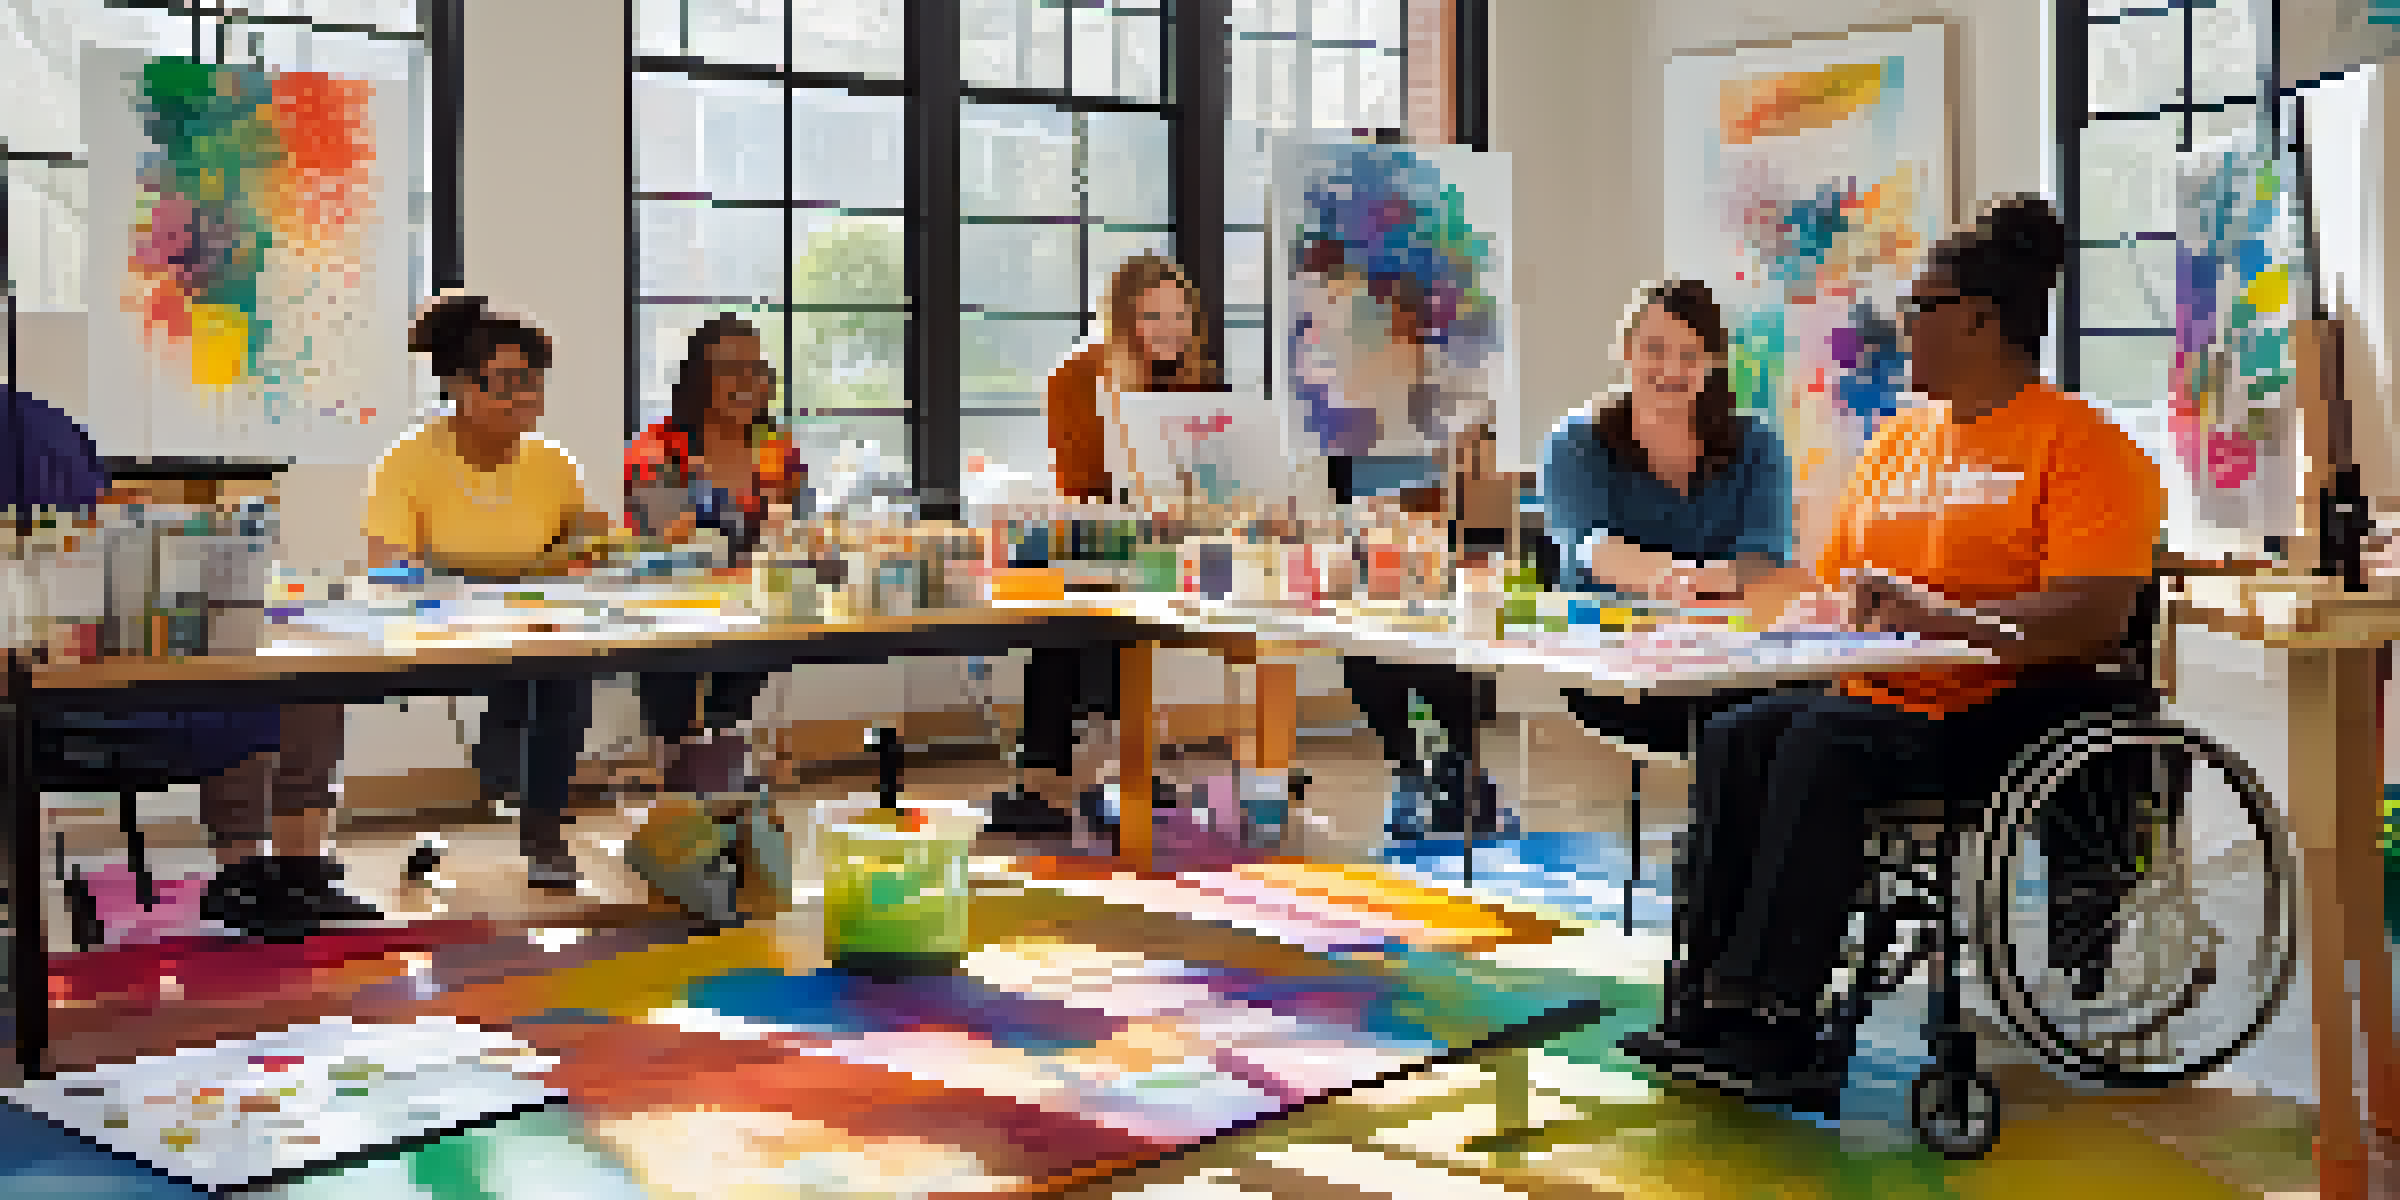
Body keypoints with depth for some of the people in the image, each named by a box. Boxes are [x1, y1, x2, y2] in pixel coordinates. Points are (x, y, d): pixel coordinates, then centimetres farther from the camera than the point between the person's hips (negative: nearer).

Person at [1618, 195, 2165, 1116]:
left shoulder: (2081, 444, -3)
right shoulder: (1898, 442, 22)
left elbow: (2093, 616, -17)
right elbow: (1830, 587, 26)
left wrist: (1937, 616, -27)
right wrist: (1820, 612, 2)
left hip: (2008, 711, -7)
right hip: (1882, 696, 7)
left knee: (1822, 746, -31)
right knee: (1736, 737, -20)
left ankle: (1769, 1017, -29)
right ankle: (1706, 1003, -24)